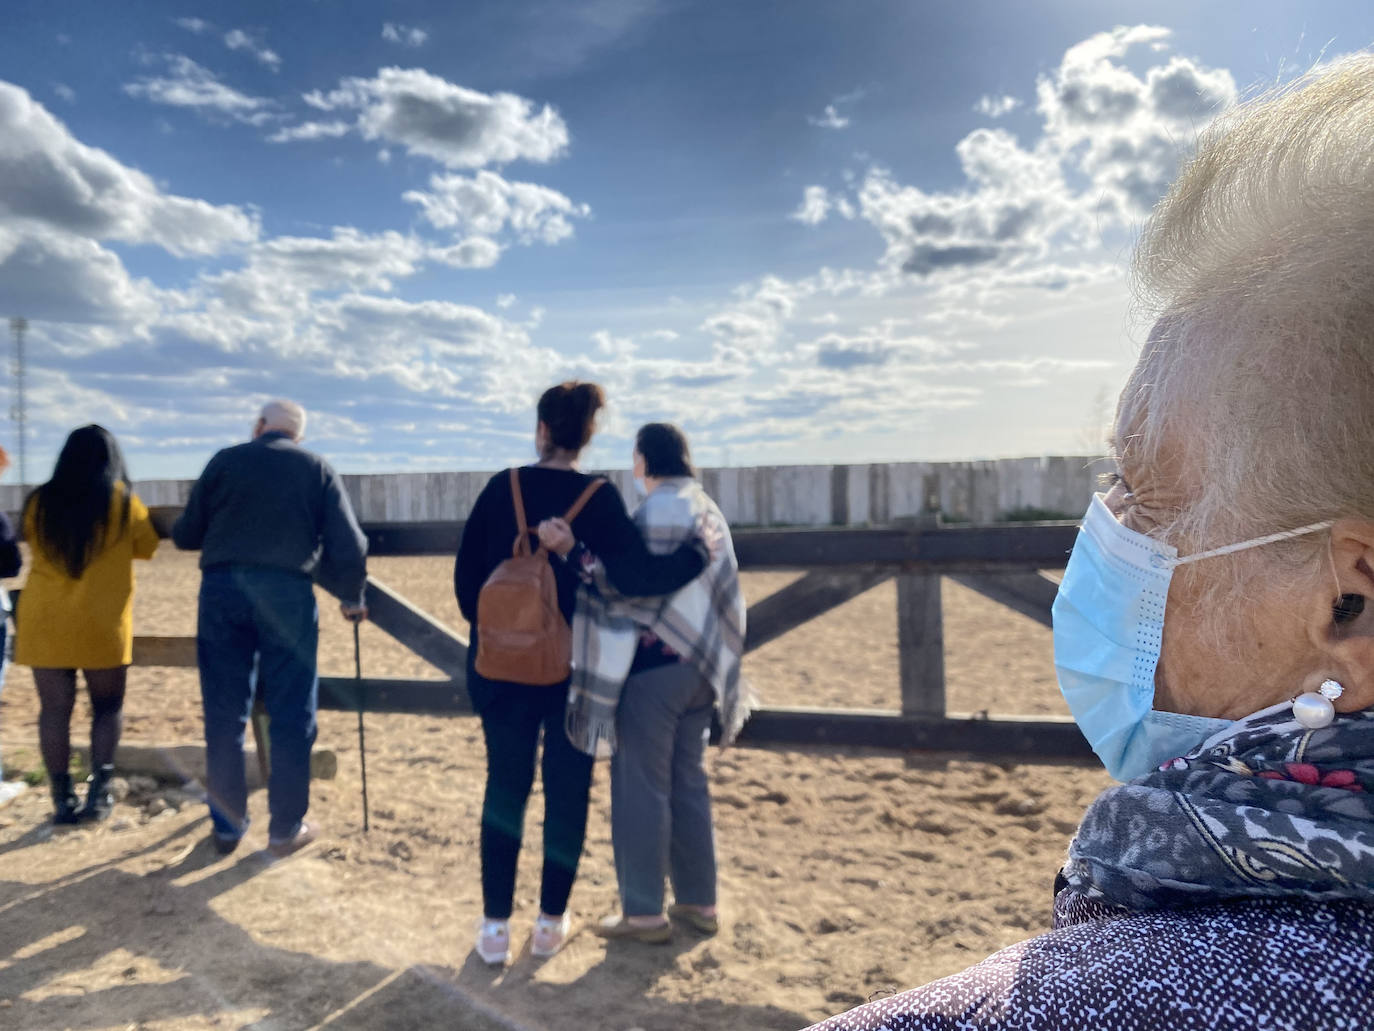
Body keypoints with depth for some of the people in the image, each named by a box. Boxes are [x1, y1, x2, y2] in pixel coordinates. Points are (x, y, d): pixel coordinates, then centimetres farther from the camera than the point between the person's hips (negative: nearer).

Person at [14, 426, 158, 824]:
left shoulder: (40, 501, 2)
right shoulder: (122, 498, -5)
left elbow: (36, 546, 19)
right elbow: (147, 546, 8)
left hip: (43, 621, 2)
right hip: (101, 621, -2)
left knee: (54, 709, 6)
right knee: (107, 705, 12)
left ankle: (62, 799, 9)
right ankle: (99, 790, 5)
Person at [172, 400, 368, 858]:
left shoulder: (225, 461, 10)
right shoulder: (317, 469, 8)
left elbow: (185, 535, 12)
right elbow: (348, 545, 1)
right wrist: (351, 597, 16)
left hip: (221, 588, 2)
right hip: (287, 590, -1)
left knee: (224, 713, 10)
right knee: (291, 715, 7)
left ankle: (227, 826, 19)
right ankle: (286, 828, 13)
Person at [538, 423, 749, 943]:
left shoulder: (656, 512, -15)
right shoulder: (708, 510, 12)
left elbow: (626, 586, -21)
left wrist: (570, 549, -27)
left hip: (652, 666, -9)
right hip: (701, 664, 9)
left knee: (641, 785, 3)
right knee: (688, 781, 16)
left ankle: (644, 912, 12)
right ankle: (699, 902, 25)